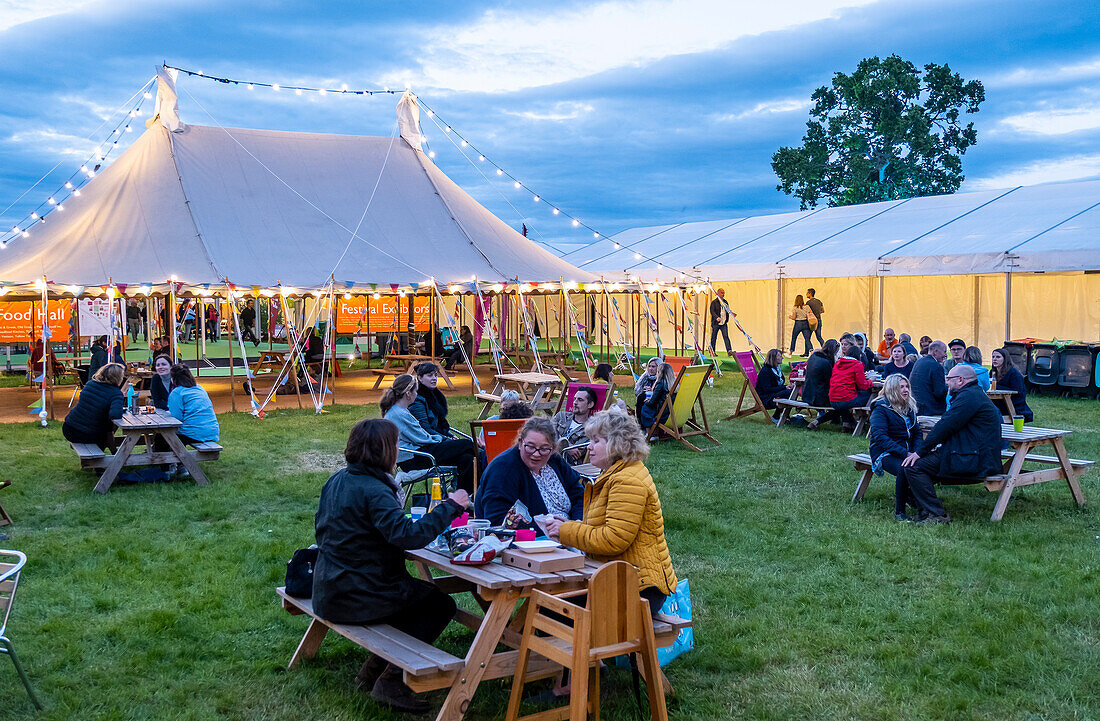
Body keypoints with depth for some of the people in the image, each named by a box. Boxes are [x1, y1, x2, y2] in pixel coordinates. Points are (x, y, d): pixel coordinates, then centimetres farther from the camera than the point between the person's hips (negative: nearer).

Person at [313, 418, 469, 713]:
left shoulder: (336, 480, 5)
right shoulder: (373, 491, -23)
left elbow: (322, 526, 17)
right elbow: (408, 535, -34)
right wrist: (450, 506, -26)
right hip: (356, 596, -10)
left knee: (422, 593, 25)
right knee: (441, 605, 3)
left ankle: (373, 670, 24)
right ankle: (390, 682, 2)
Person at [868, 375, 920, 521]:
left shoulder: (910, 407, 16)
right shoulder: (880, 408, -6)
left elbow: (917, 433, 17)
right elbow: (880, 437, -17)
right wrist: (905, 454, -24)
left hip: (907, 452, 6)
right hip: (885, 453, -6)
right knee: (904, 468, -37)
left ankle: (910, 496, 3)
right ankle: (899, 512, -22)